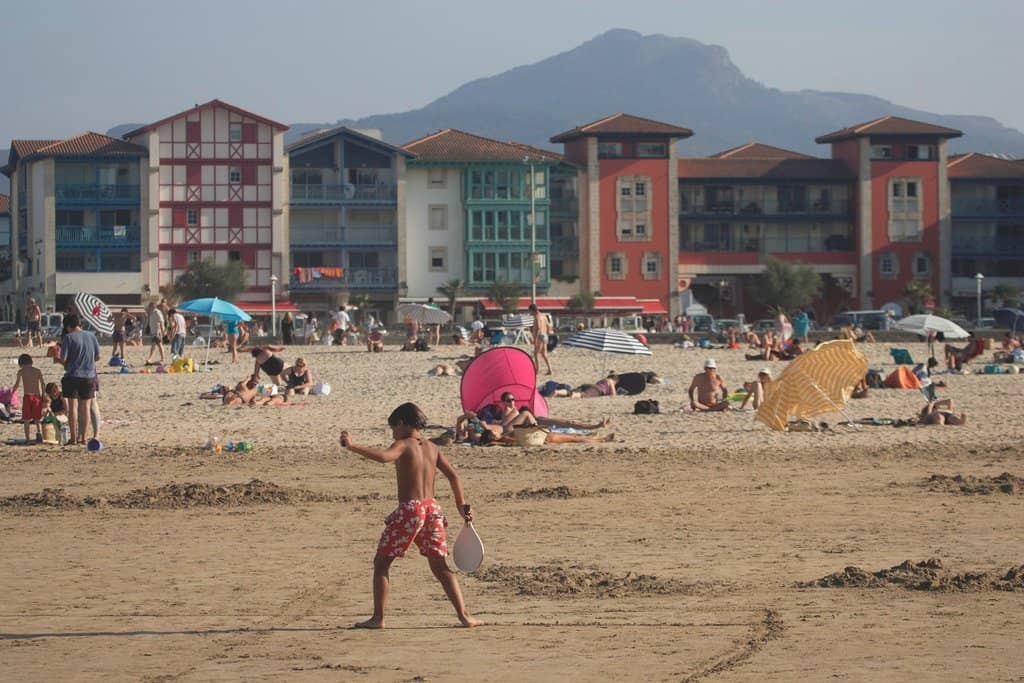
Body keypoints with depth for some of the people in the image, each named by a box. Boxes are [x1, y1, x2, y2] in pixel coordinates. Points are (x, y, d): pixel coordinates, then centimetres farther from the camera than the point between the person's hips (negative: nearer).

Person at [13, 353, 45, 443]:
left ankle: (27, 438, 1)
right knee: (37, 418, 12)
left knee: (26, 419, 6)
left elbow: (17, 385, -3)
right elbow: (43, 384, 3)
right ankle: (39, 432, -12)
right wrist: (43, 396, 10)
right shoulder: (38, 371, 7)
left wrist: (11, 393, 8)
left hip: (27, 396, -2)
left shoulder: (21, 371, 1)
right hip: (37, 396, 2)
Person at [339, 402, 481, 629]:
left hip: (409, 510, -5)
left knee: (381, 563, 6)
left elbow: (383, 456, -26)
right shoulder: (432, 448, 14)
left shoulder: (404, 445, -4)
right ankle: (464, 615, 2)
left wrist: (352, 446, -25)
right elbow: (453, 475, 11)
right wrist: (462, 506, 17)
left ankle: (378, 618, 1)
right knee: (441, 567, 12)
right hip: (432, 509, 5)